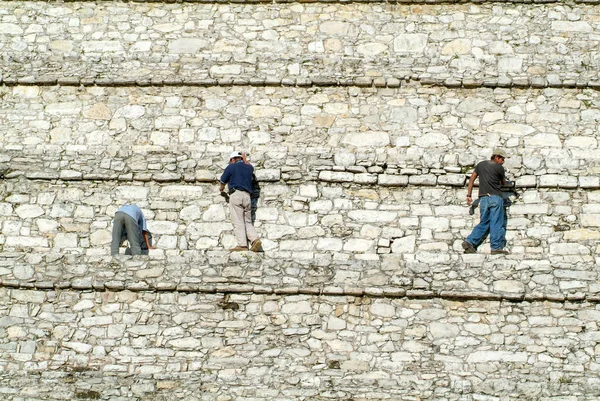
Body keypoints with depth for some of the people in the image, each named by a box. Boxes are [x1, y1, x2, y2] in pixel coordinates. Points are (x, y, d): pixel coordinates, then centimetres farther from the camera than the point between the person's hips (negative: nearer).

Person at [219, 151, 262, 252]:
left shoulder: (231, 167, 3)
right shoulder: (249, 167, 18)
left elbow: (223, 181, 14)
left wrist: (222, 188, 35)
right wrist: (244, 159, 62)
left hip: (235, 194, -5)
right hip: (247, 196, 5)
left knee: (238, 222, -8)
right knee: (248, 222, 10)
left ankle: (242, 244, -15)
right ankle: (255, 239, -11)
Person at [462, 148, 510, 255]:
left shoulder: (480, 165, 13)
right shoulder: (499, 168, -1)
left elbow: (472, 179, 8)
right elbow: (504, 183, 13)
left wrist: (469, 195, 9)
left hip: (483, 198, 5)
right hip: (495, 197, -5)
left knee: (483, 223, 11)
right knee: (496, 223, -2)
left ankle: (469, 242, 0)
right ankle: (496, 247, -3)